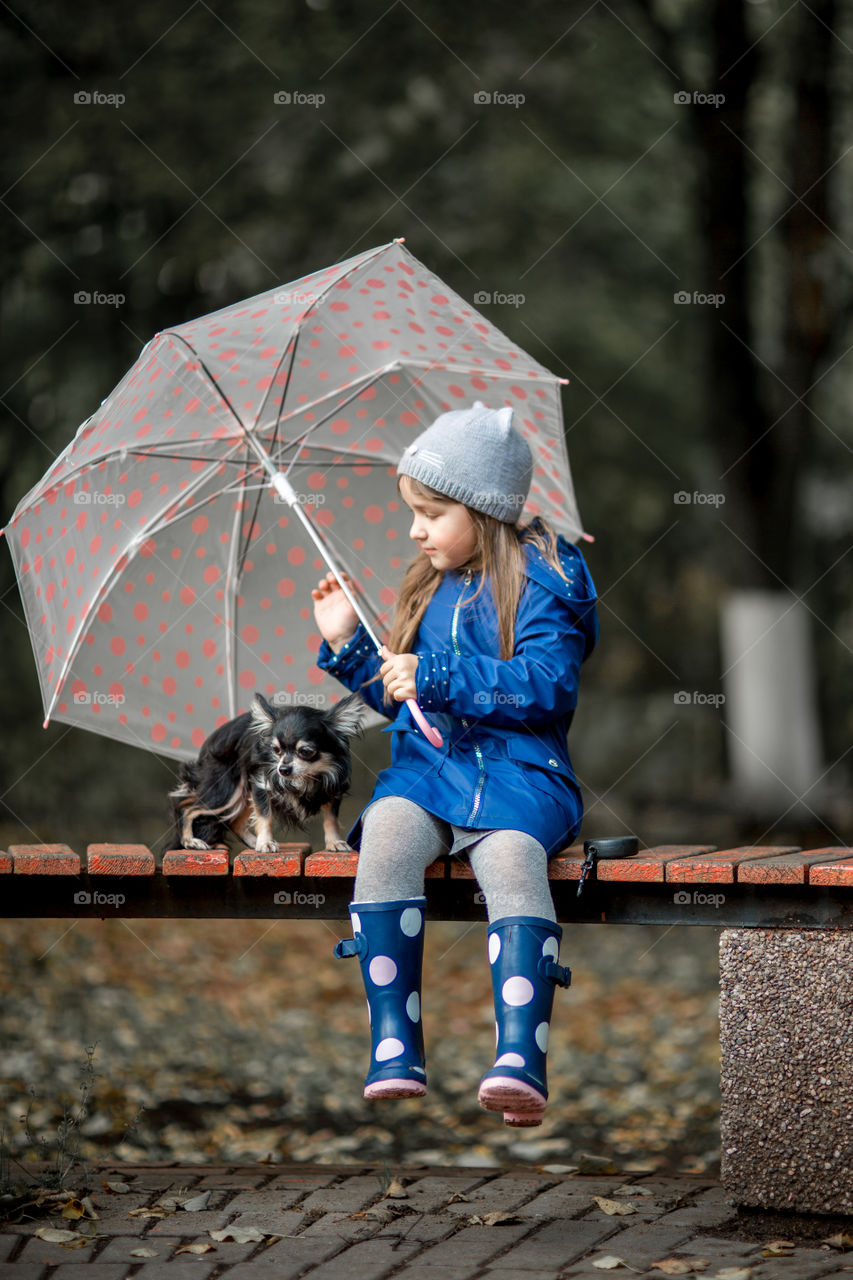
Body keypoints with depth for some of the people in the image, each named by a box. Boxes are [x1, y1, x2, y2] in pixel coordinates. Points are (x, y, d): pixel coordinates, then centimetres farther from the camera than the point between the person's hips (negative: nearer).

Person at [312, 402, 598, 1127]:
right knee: (386, 834, -29)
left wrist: (434, 678, -16)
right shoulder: (430, 588, 22)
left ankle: (521, 1058, -48)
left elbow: (546, 685, -14)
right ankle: (393, 1048, -34)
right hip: (427, 764, 5)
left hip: (519, 770, -5)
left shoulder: (539, 584, 1)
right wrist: (346, 644, 17)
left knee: (512, 859, -35)